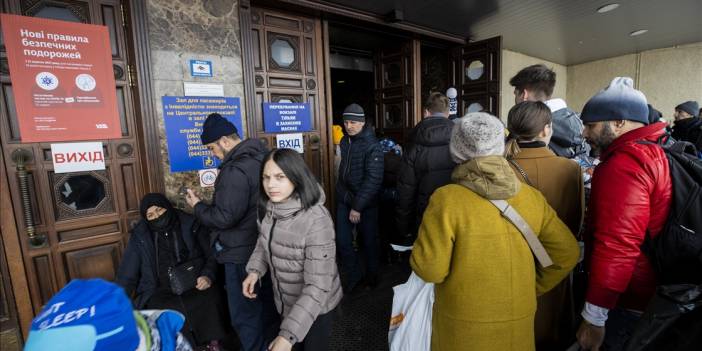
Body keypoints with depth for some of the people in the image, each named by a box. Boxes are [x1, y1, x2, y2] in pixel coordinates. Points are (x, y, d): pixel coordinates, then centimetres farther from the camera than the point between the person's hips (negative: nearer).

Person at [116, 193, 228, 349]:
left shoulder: (190, 226, 7)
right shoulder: (140, 236, 9)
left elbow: (211, 256, 12)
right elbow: (127, 277, 13)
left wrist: (208, 276, -6)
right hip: (160, 292, 1)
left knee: (210, 301, -30)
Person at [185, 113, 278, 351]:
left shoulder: (234, 170, -25)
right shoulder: (260, 156, 4)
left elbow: (224, 217, -24)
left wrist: (198, 206, -7)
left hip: (241, 252, -9)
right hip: (265, 245, 10)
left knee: (244, 313, 10)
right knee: (266, 301, 25)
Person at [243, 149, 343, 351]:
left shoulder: (316, 221, -34)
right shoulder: (273, 207, -11)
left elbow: (318, 287, -33)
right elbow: (265, 240, 8)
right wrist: (254, 270, -9)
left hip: (316, 307, -6)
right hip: (286, 302, 6)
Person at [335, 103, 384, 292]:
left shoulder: (372, 146, -16)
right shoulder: (344, 141, 5)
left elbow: (373, 179, -20)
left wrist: (357, 206, -21)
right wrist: (342, 192, 12)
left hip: (365, 203, -5)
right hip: (344, 199, 5)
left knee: (369, 241, 11)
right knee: (342, 241, 5)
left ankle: (372, 276, 34)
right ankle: (353, 275, 28)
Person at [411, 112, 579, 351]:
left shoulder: (447, 199, -23)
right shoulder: (532, 197, -8)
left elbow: (429, 269, -20)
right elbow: (566, 253, 1)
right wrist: (533, 287, 10)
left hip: (463, 325, -3)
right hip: (519, 318, 4)